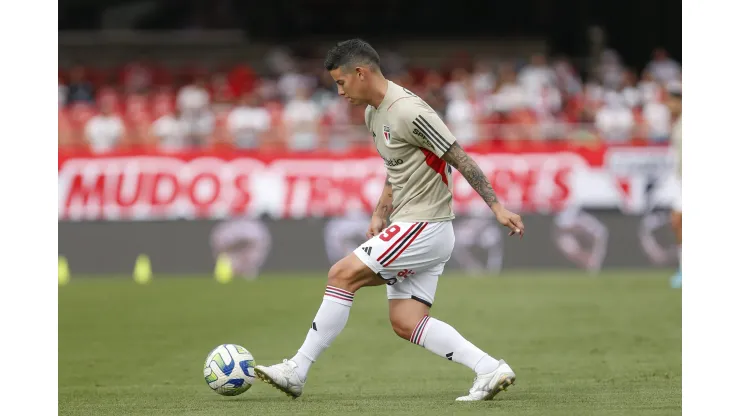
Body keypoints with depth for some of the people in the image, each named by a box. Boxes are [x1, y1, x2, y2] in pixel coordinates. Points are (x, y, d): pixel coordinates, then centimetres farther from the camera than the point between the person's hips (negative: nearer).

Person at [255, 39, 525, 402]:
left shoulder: (408, 112, -19)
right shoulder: (373, 114, 12)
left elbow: (460, 159, -17)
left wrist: (497, 208, -17)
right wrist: (379, 216, 14)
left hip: (423, 227, -10)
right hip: (411, 225, 10)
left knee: (342, 275, -10)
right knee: (405, 322, 3)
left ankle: (296, 371, -3)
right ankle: (490, 369, 0)